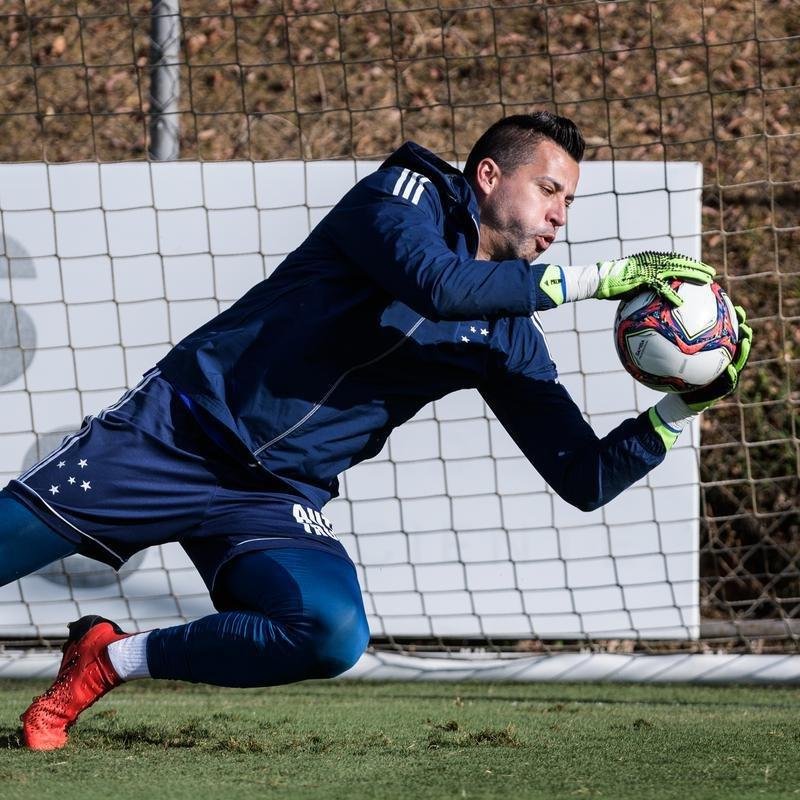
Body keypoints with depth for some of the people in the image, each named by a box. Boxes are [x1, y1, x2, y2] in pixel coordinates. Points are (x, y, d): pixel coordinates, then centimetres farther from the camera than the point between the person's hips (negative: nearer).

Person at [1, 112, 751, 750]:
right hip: (173, 432, -4)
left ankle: (112, 660, -7)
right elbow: (438, 287, -26)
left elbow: (586, 479, 9)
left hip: (275, 502, 4)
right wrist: (597, 278, -22)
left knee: (334, 636, -26)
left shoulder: (509, 339, 11)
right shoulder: (405, 196, -4)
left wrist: (684, 406, -4)